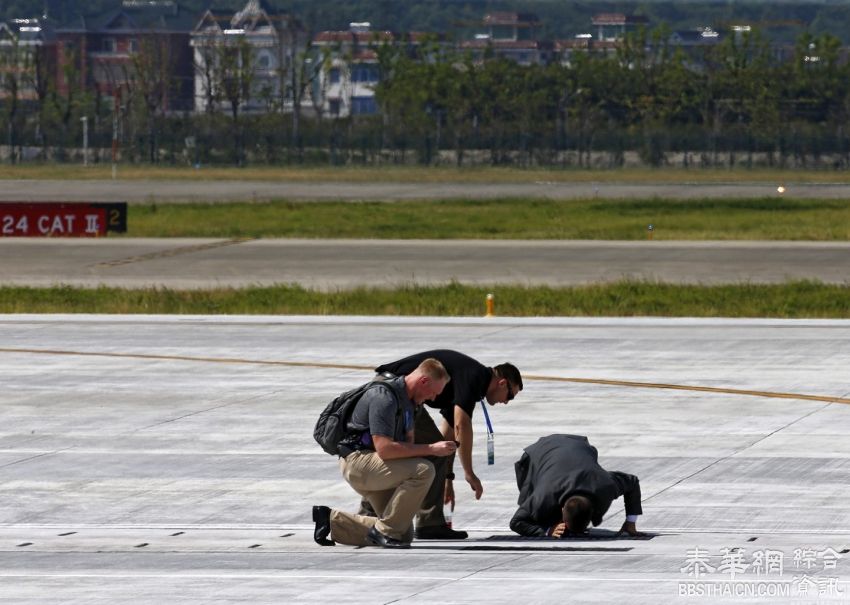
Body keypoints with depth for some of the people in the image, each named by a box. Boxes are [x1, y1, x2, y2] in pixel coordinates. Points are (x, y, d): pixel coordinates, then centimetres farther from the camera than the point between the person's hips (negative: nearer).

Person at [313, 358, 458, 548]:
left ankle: (333, 521, 15)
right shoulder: (385, 397, -21)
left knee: (403, 534, 7)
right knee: (424, 470, -28)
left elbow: (408, 441, 21)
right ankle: (386, 530, -18)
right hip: (358, 460, -10)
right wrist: (431, 449, -25)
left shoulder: (407, 400, 11)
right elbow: (385, 449, -28)